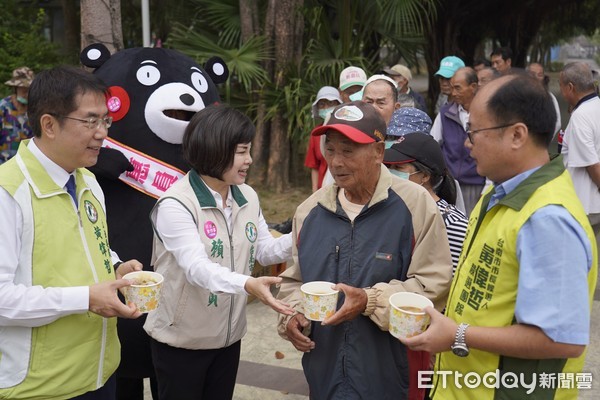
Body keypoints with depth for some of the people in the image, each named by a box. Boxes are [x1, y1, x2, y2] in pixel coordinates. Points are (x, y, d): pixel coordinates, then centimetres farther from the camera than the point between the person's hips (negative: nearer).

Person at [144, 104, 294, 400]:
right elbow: (196, 267, -33)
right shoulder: (175, 204, -22)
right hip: (180, 341, -6)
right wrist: (248, 284, -49)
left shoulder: (248, 197, 0)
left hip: (229, 337, 6)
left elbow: (264, 250, 3)